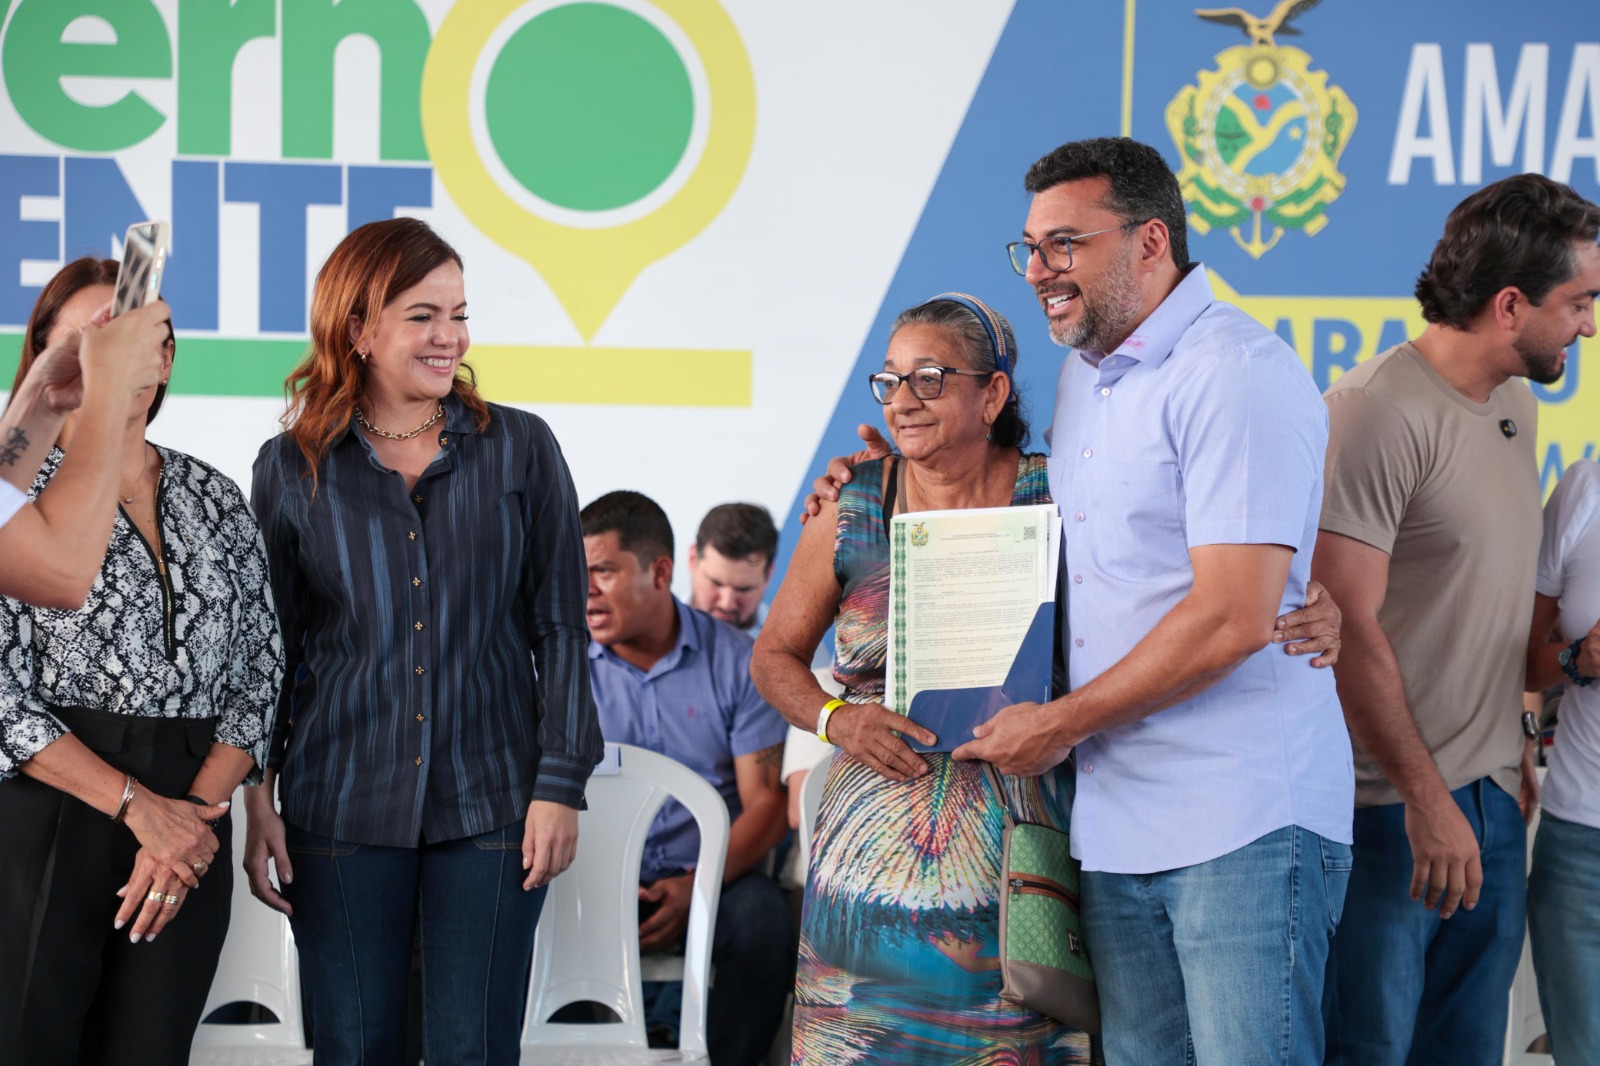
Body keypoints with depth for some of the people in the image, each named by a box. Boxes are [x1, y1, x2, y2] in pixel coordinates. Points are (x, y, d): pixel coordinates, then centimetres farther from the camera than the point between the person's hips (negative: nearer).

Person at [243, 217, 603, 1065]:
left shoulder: (520, 449, 3)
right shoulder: (291, 470, 4)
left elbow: (560, 627, 3)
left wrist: (559, 784, -4)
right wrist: (257, 803, 2)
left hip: (490, 805, 0)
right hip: (341, 806, 0)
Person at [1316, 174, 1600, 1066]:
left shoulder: (1516, 405, 12)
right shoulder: (1379, 413, -17)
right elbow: (1349, 625, -19)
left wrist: (1515, 751, 17)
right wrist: (1427, 799, -19)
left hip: (1492, 800, 8)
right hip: (1392, 807, -8)